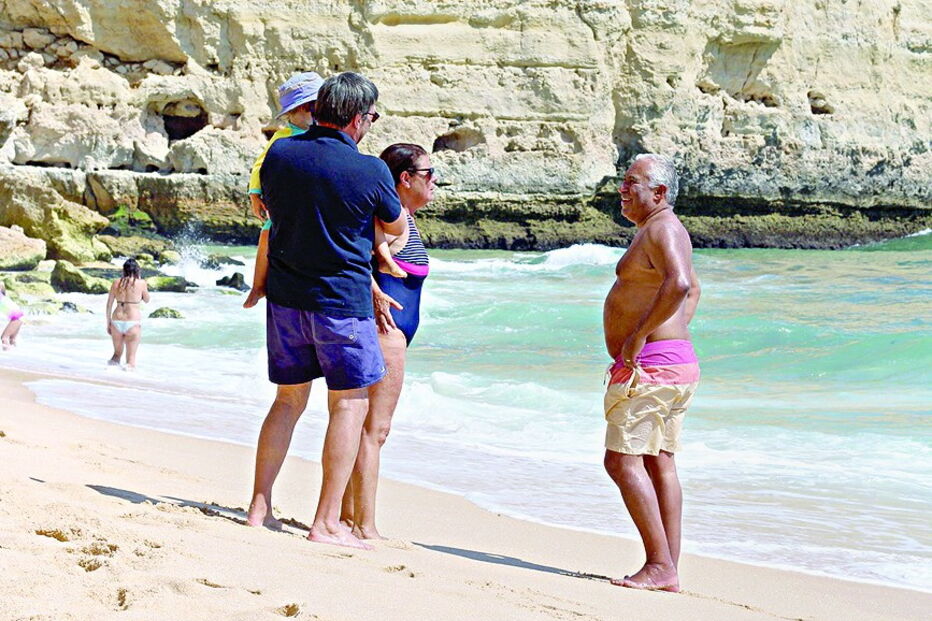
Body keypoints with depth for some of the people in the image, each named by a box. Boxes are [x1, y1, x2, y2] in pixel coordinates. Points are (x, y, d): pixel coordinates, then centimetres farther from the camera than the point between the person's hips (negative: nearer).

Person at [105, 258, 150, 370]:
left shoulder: (116, 282, 4)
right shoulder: (141, 283, -3)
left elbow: (109, 304, 6)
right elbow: (146, 300, 14)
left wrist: (108, 323, 15)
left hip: (117, 321, 3)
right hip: (133, 322, -3)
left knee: (117, 353, 19)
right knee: (131, 358, 5)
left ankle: (112, 363, -11)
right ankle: (129, 368, -25)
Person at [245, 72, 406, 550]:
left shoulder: (279, 153, -1)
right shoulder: (370, 170, -14)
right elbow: (396, 228, 3)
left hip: (285, 297, 5)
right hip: (342, 301, -5)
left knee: (289, 401, 16)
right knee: (350, 404, 4)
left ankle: (259, 509, 16)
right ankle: (327, 523, 2)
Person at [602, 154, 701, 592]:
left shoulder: (661, 230, -13)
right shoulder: (659, 231, 20)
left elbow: (680, 284, -32)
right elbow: (692, 291, 35)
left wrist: (638, 336, -26)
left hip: (649, 364, -11)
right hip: (677, 362, 11)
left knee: (622, 460, -12)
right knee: (659, 462, 10)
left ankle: (660, 566, -14)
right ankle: (669, 571, 10)